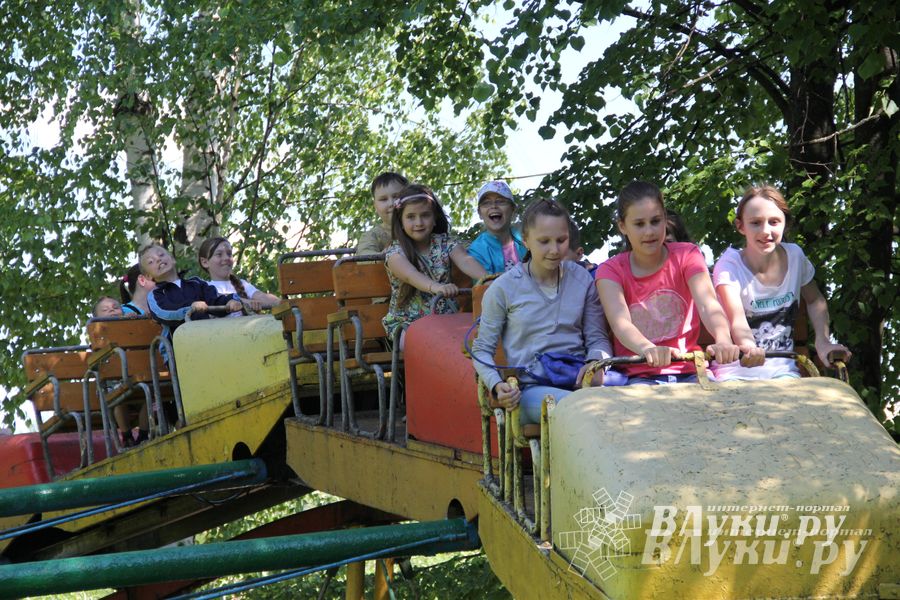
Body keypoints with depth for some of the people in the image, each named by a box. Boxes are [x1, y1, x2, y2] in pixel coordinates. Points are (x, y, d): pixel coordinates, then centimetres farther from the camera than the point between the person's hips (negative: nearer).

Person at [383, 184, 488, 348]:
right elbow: (410, 274, -28)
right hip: (407, 322, -3)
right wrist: (435, 287, -50)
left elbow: (465, 261, -15)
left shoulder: (445, 244, 5)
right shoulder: (395, 253, -7)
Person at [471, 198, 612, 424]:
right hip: (532, 387, -3)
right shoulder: (504, 288, 4)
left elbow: (597, 337, 17)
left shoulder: (583, 279, 12)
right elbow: (482, 349, 9)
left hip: (580, 379, 3)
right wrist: (498, 385, -11)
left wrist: (596, 362, -8)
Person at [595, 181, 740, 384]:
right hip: (638, 376, -1)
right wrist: (648, 349, -43)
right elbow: (620, 322, -19)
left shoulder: (687, 255, 5)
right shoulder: (610, 271, 1)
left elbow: (708, 305, -14)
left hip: (688, 372, 1)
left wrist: (724, 341, -38)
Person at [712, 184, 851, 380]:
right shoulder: (729, 265, -13)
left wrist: (823, 341, 1)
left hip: (782, 370, 2)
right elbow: (737, 319, -29)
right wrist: (747, 347, -51)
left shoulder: (795, 256, -1)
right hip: (737, 372, -2)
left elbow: (815, 300, 19)